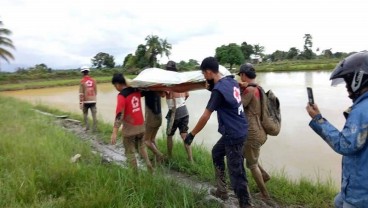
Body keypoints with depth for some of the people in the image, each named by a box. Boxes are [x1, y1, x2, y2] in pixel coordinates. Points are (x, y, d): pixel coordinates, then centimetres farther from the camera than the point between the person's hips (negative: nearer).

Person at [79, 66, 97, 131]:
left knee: (85, 114, 17)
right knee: (94, 115, 3)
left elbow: (81, 93, -9)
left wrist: (80, 102, -7)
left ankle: (87, 126, 12)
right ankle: (95, 128, 3)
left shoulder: (82, 81, -7)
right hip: (93, 100, 2)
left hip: (85, 101, -2)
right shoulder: (93, 80, 2)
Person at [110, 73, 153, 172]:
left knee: (130, 152, 10)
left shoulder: (122, 95, -17)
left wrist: (114, 133, -24)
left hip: (130, 128, -6)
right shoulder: (136, 91, 1)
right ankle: (149, 165, 13)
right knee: (141, 147, 24)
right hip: (141, 126, 6)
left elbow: (119, 115, -23)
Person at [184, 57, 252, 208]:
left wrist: (191, 134, -8)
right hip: (238, 130, 10)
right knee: (216, 153, 25)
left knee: (236, 171, 0)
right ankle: (221, 191, 35)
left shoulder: (218, 90, -21)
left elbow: (205, 117, -19)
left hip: (234, 134, -10)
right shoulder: (231, 81, 4)